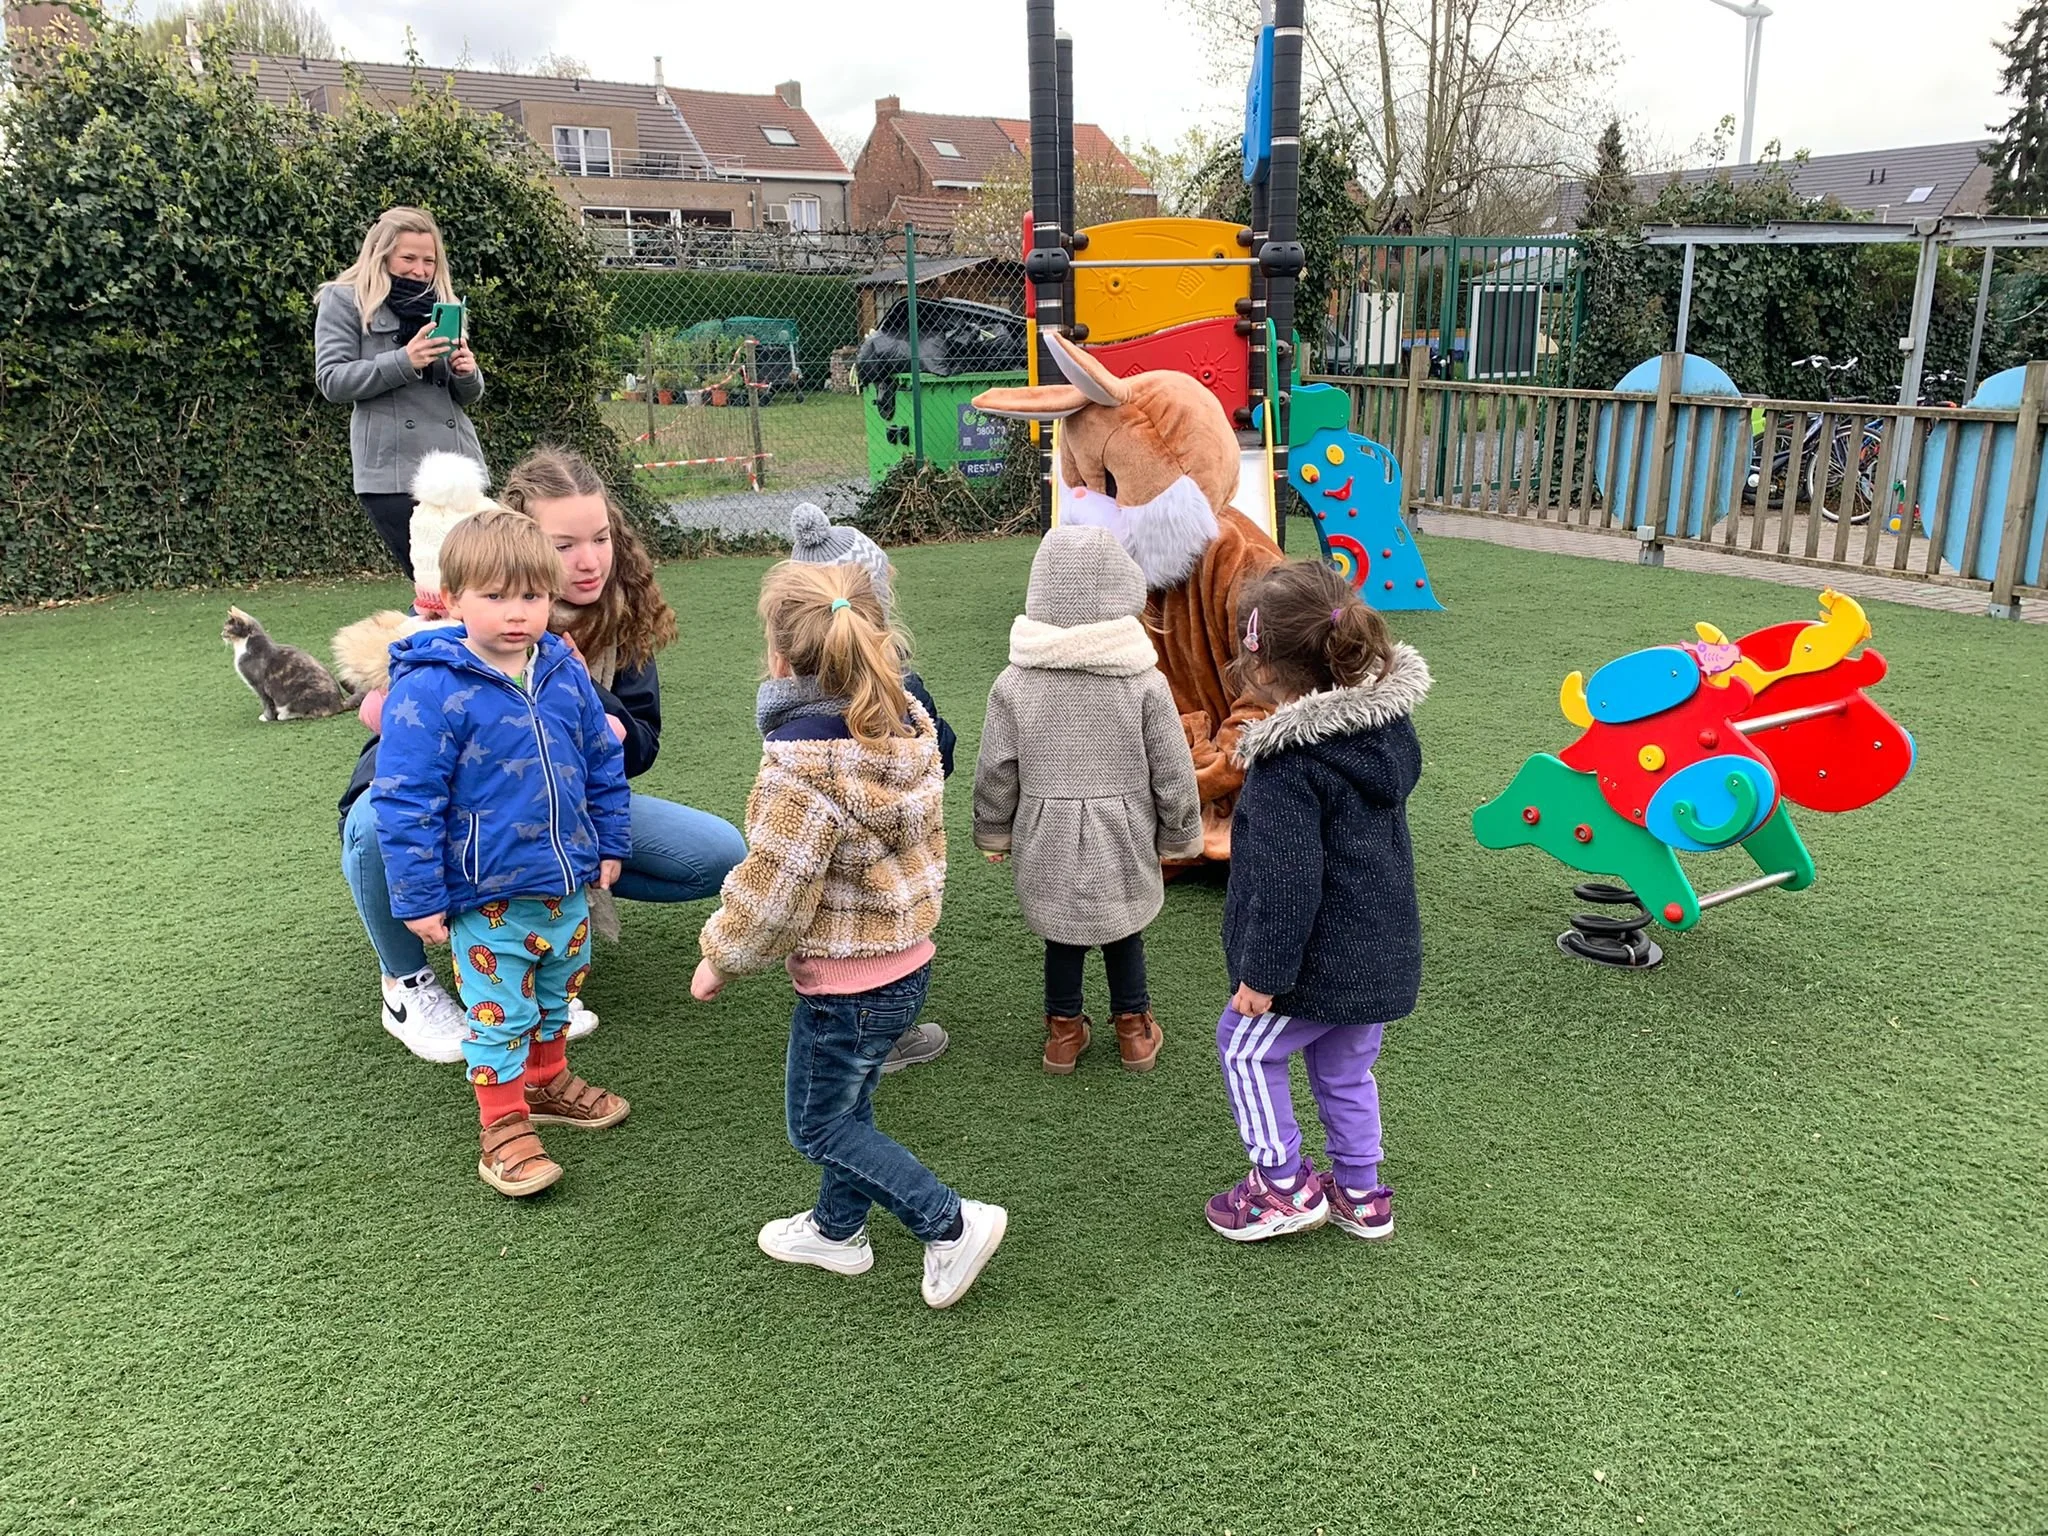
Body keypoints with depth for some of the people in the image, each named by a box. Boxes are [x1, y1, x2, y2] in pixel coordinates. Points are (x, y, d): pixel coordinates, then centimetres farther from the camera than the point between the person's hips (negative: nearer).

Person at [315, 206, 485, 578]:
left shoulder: (441, 302, 22)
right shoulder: (345, 300, 7)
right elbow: (331, 381, -4)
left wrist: (467, 374, -3)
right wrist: (403, 361, -15)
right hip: (393, 471, -4)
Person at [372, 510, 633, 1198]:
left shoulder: (564, 670, -1)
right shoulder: (430, 688, -19)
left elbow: (604, 763, 11)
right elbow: (405, 800, -16)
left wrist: (610, 844, 13)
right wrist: (419, 897, -14)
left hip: (568, 883, 6)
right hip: (488, 897, -6)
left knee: (558, 994, 23)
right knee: (499, 1013, 6)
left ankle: (547, 1081, 45)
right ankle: (504, 1125, 24)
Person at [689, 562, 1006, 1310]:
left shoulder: (803, 761, -29)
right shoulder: (910, 721, -4)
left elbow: (777, 889, -22)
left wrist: (720, 958, -6)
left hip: (844, 981, -8)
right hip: (906, 958, 8)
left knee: (819, 1124, 13)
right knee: (847, 1105, 26)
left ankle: (951, 1223, 13)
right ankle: (837, 1229, 45)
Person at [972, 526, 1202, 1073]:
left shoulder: (1013, 685, -10)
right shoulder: (1145, 682, -12)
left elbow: (996, 774, -2)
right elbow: (1172, 772, -5)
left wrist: (993, 834, 14)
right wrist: (1181, 837, 10)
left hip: (1046, 841, 0)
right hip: (1123, 840, 0)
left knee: (1060, 935, 17)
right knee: (1124, 932, 19)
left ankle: (1063, 1029, 31)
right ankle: (1133, 1027, 32)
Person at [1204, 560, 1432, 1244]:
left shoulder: (1289, 764, -27)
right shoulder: (1390, 727, 0)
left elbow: (1286, 881, -26)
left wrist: (1263, 972, -17)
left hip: (1321, 965, -8)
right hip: (1385, 953, 8)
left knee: (1244, 1045, 15)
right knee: (1346, 1068, 24)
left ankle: (1285, 1185, 20)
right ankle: (1361, 1193, 37)